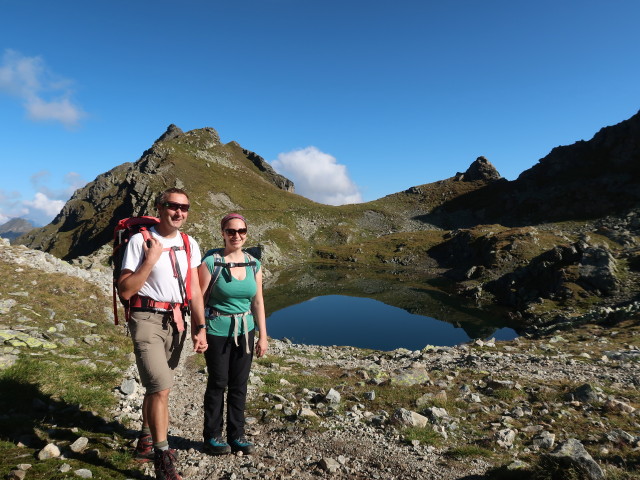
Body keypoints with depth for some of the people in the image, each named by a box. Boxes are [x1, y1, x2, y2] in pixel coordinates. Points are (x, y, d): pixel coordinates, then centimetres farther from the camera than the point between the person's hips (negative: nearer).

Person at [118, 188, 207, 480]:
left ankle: (146, 442, 40)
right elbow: (125, 291, -13)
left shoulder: (189, 244, 5)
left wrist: (200, 328, 3)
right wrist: (150, 260, -21)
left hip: (175, 320, 6)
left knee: (156, 386, 19)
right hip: (147, 319, -5)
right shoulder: (140, 241, -11)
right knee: (161, 388, -12)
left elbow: (194, 291, 7)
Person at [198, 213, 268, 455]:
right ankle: (212, 436, 26)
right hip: (218, 330, -4)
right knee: (218, 383, 8)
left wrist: (263, 336, 4)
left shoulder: (254, 264, 2)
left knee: (239, 384, 12)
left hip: (245, 330, 4)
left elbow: (258, 301, 5)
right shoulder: (211, 262, -12)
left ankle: (236, 434, 28)